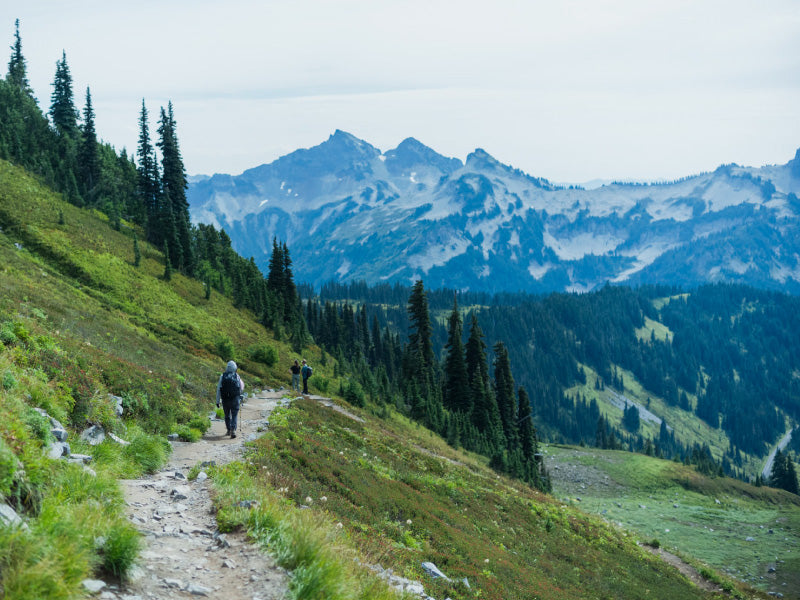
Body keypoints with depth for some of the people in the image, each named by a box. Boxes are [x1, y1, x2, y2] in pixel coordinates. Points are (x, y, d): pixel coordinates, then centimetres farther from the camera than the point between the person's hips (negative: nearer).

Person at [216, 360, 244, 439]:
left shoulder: (222, 376, -1)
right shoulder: (237, 376, -3)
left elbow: (218, 390, -2)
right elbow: (241, 388, 6)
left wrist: (218, 401, 1)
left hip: (225, 399, 2)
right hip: (235, 399, -2)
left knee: (227, 415, 19)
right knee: (234, 415, -1)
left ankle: (229, 430, 28)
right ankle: (233, 430, -19)